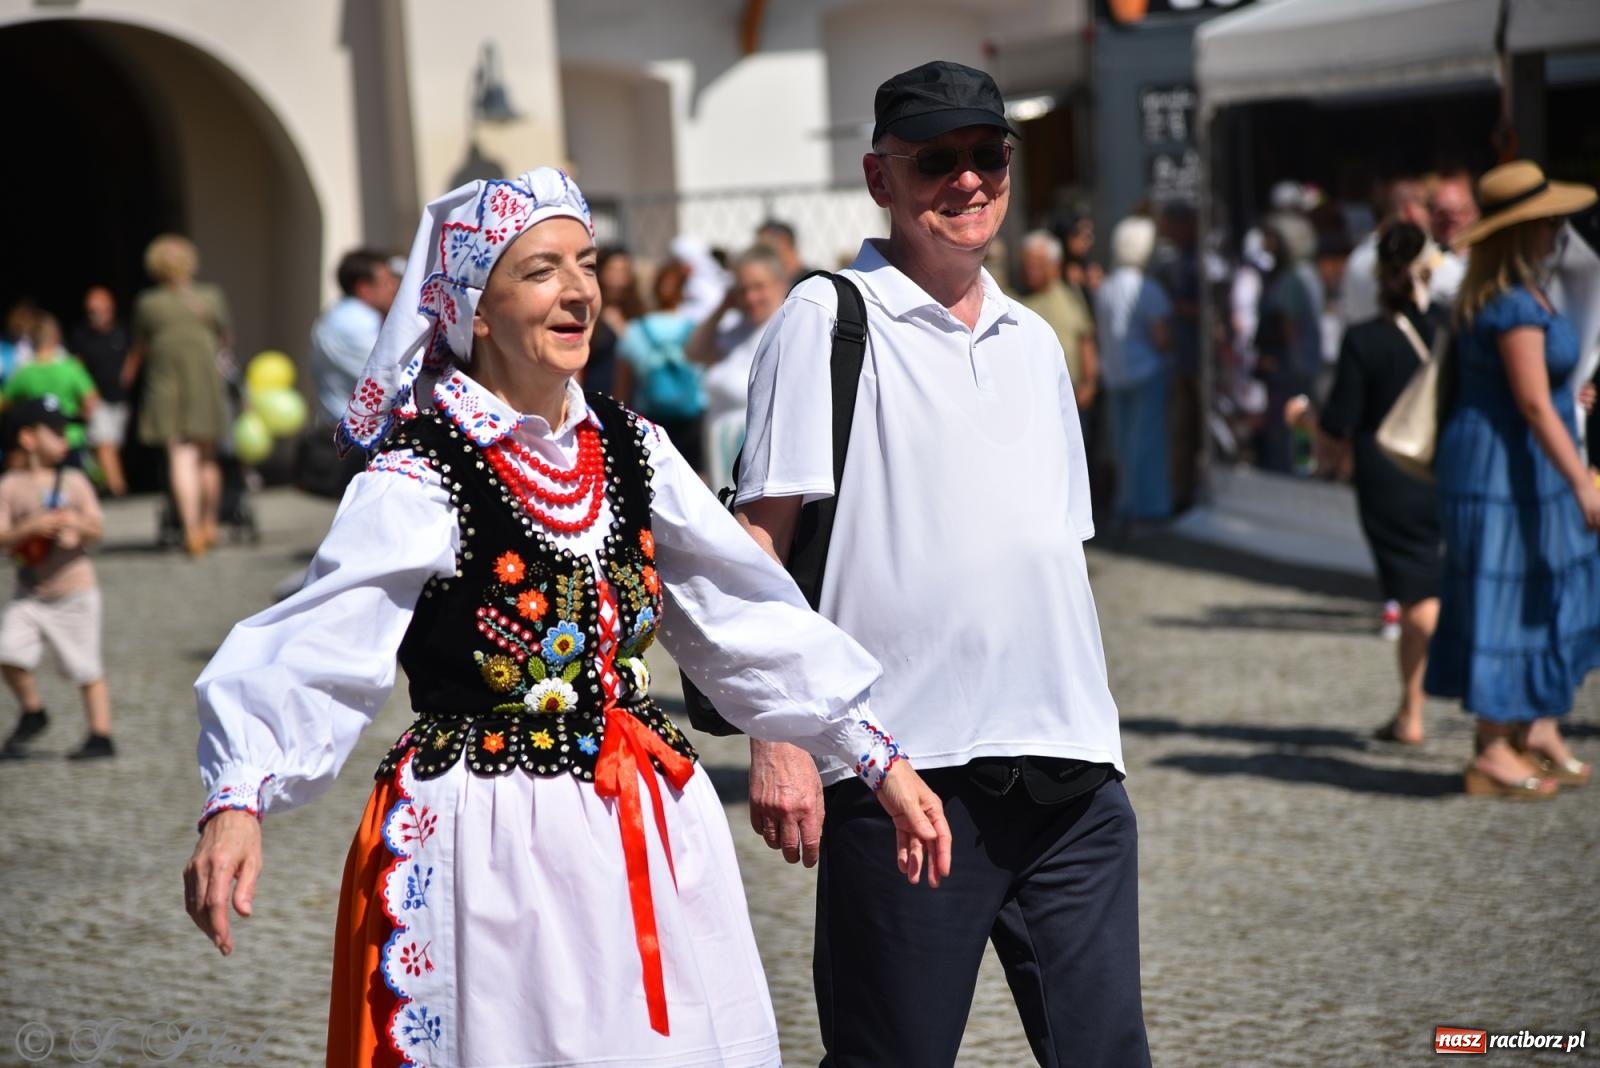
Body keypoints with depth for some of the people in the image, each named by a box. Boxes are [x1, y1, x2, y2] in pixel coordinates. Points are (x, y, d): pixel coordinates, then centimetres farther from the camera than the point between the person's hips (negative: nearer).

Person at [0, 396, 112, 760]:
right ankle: (33, 713, 13)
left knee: (87, 668, 0)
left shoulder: (74, 481, 2)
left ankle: (101, 735, 9)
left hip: (74, 590, -1)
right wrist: (30, 528, -23)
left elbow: (97, 528, -2)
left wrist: (78, 523, -22)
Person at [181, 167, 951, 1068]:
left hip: (652, 839, 6)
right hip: (495, 851, -6)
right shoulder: (419, 481, -13)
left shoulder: (630, 448, 6)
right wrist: (238, 801, -39)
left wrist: (879, 757, 12)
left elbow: (749, 617, 11)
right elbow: (309, 654, -23)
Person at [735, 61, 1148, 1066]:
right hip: (906, 769, -5)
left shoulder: (1035, 340, 18)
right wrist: (776, 738, -14)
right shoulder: (827, 319, -1)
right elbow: (762, 541, -6)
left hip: (1068, 763, 6)